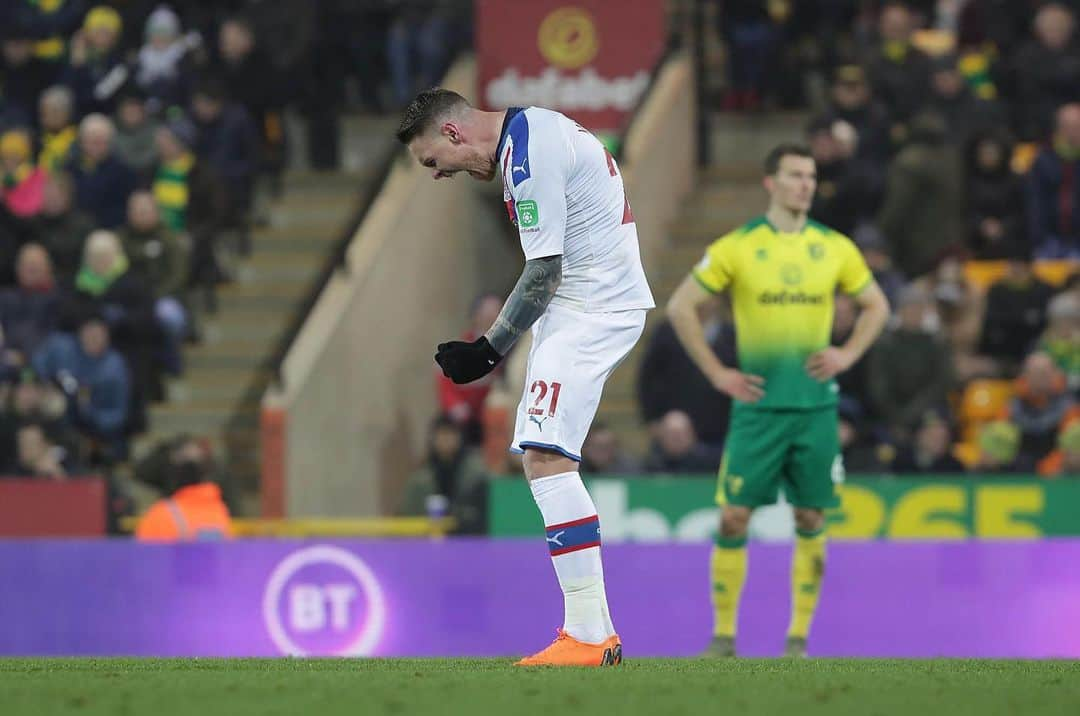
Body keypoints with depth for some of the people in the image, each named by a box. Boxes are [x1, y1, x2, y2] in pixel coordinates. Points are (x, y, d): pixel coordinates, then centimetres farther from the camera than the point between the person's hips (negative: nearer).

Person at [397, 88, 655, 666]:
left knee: (544, 456, -18)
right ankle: (595, 631, 11)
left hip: (593, 310, -11)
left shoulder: (527, 157, -17)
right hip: (583, 308, 11)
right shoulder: (535, 129, 15)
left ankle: (588, 636, -22)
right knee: (542, 455, 11)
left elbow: (545, 271, -19)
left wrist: (490, 350, -13)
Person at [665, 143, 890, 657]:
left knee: (811, 523, 3)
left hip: (815, 404, 2)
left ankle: (799, 638, 11)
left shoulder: (834, 248, 6)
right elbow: (680, 307, 1)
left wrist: (848, 354, 2)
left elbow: (876, 305, 18)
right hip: (757, 404, -2)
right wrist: (716, 373, -4)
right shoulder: (737, 247, -2)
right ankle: (723, 637, 4)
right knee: (734, 519, -5)